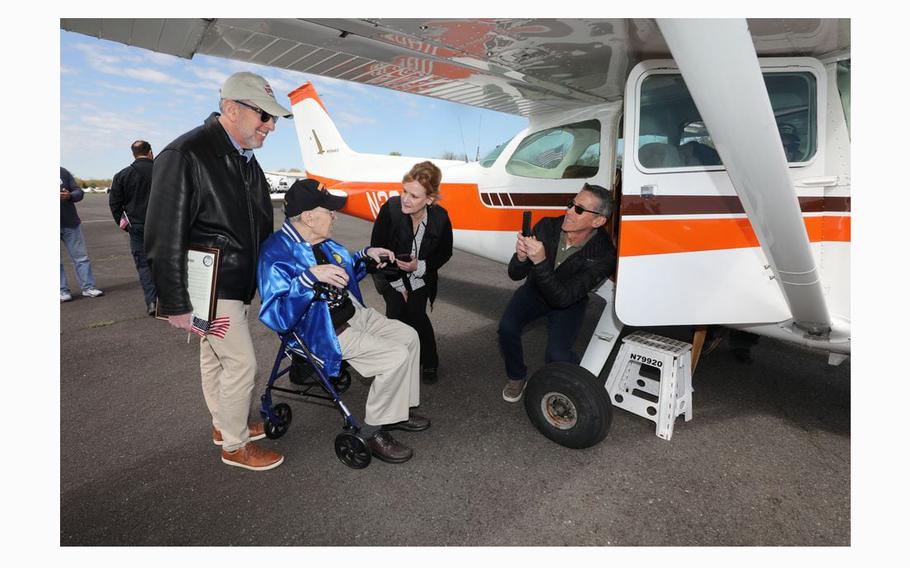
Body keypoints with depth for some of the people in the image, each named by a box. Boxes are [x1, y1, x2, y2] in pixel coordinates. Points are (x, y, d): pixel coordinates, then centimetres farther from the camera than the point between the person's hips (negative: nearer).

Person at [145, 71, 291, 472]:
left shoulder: (245, 159, 8)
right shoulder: (185, 155, -19)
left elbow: (259, 225, 15)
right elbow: (164, 239, -20)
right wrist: (176, 304, -19)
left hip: (236, 283, 8)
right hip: (210, 288, -8)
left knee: (214, 357, 22)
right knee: (241, 363, -1)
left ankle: (223, 425, 39)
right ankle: (235, 445, 19)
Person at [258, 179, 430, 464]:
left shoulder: (321, 240, 6)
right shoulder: (276, 253, -21)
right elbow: (276, 315, -31)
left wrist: (366, 255, 10)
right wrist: (311, 277, -40)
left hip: (354, 313, 10)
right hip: (325, 334, -10)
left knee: (408, 336, 9)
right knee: (396, 356, -19)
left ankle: (398, 410, 21)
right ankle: (372, 431, 0)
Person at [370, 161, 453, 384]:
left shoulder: (440, 218, -20)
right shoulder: (390, 209, -26)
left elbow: (445, 253, -4)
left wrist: (420, 265, -22)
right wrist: (398, 284, -14)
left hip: (421, 275, 1)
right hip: (390, 274, 0)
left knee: (416, 314, -13)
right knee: (396, 311, -14)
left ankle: (429, 362, 8)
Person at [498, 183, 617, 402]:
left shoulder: (603, 255, -29)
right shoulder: (547, 227, -23)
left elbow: (562, 298, -36)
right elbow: (515, 274, -17)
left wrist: (540, 262, -49)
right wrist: (521, 258, -40)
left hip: (569, 302, -2)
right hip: (535, 290, 3)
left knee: (556, 354, -24)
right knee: (507, 328, -23)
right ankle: (517, 377, 7)